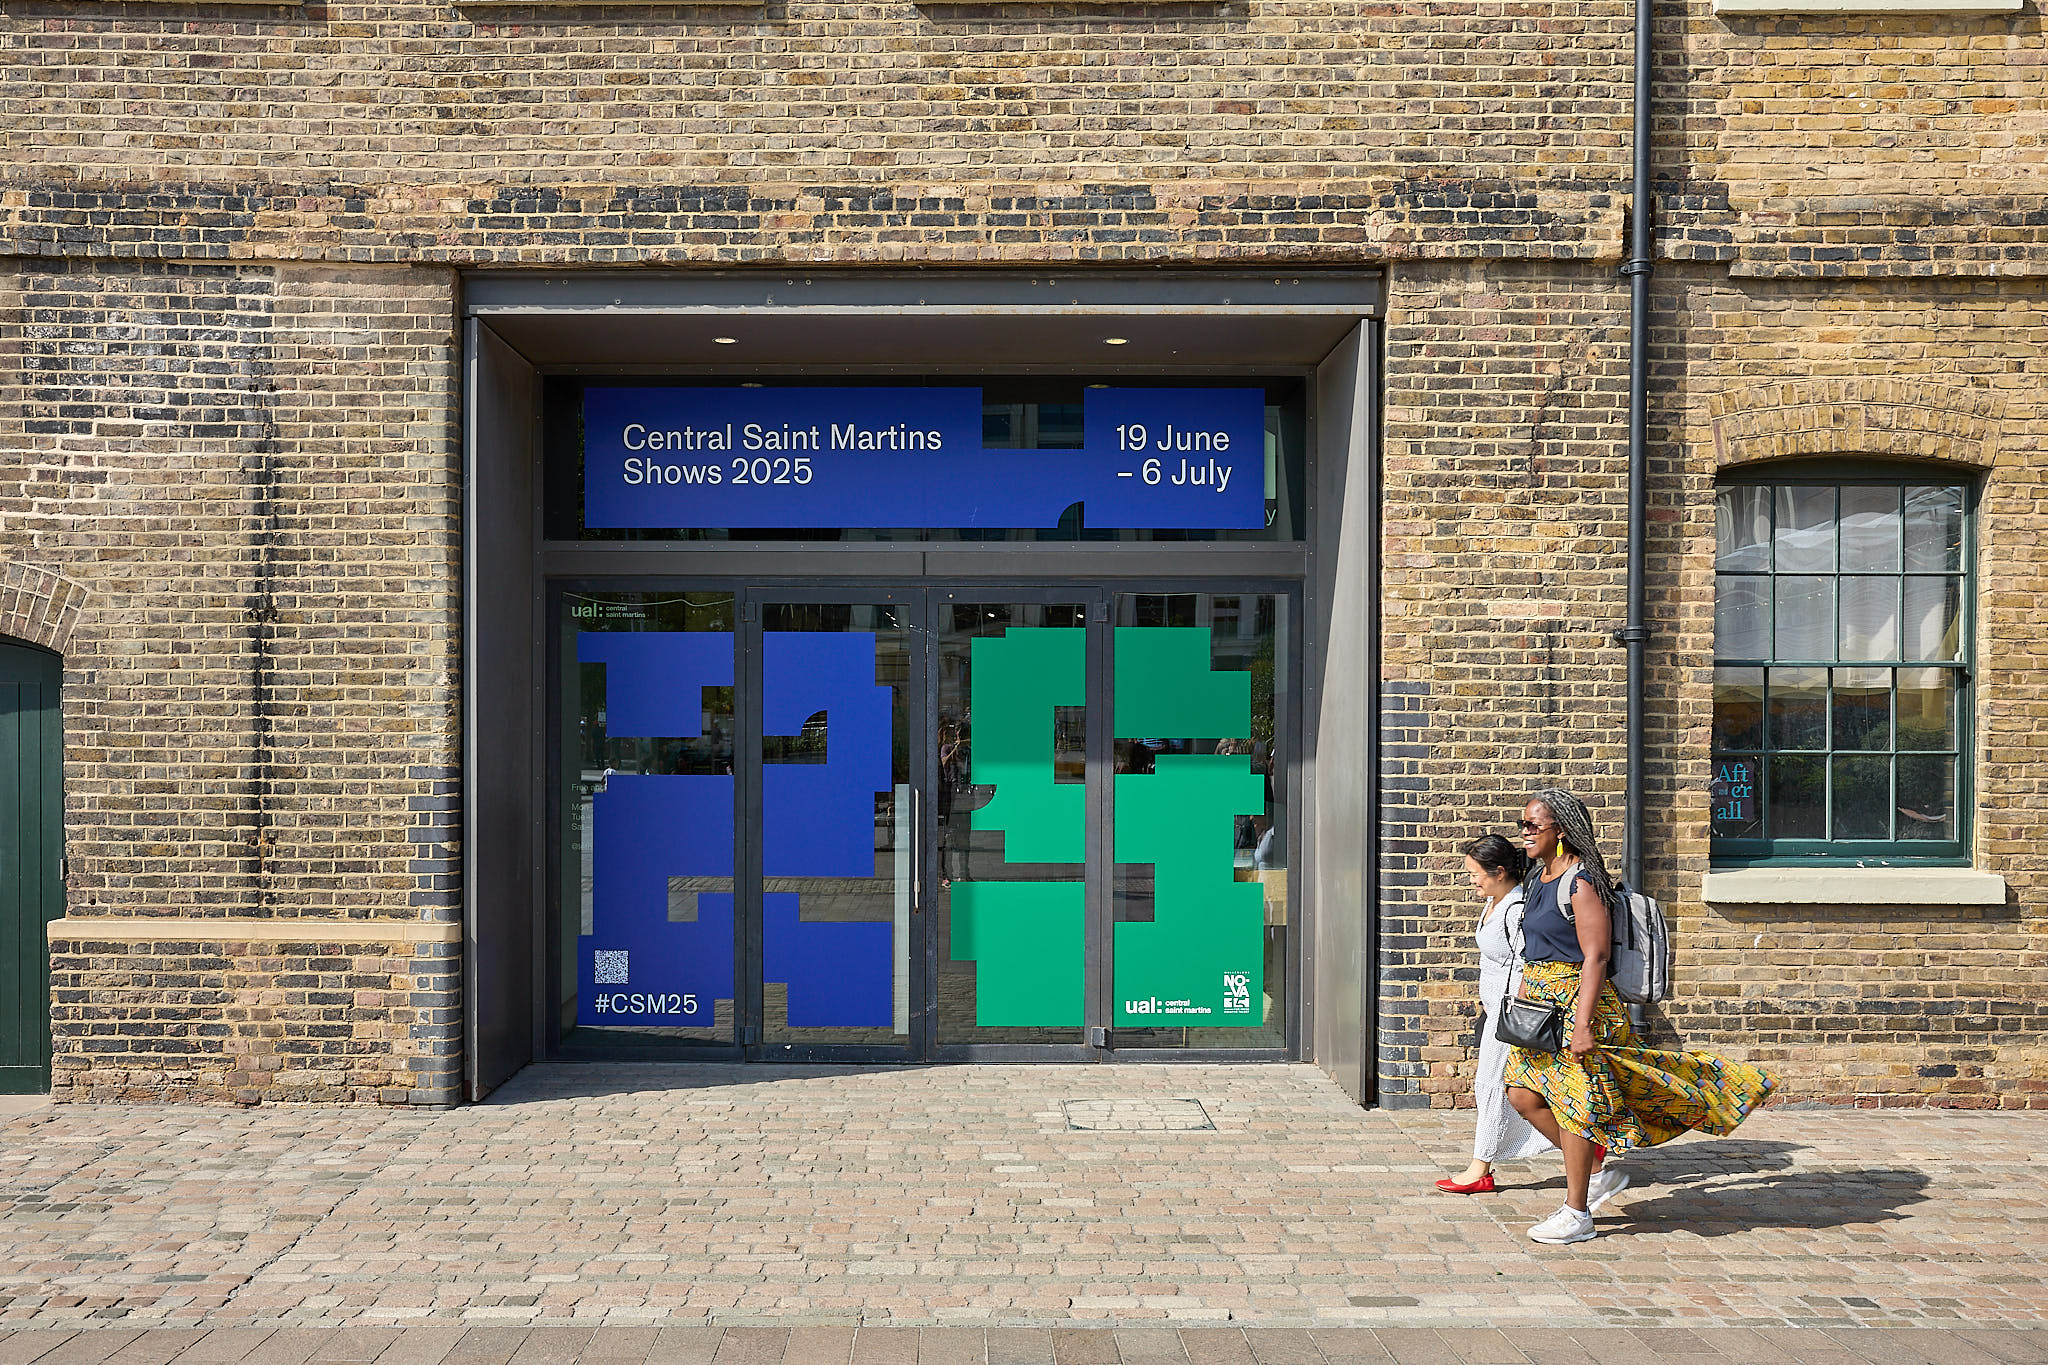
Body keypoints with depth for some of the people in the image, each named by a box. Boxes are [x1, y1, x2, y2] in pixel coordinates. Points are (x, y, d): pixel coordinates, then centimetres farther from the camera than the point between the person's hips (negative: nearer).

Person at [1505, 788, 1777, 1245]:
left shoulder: (1580, 882, -16)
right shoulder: (1538, 878, 12)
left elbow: (1595, 957, -20)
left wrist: (1582, 1025, -24)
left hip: (1575, 1000, -9)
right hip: (1540, 1000, 9)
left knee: (1574, 1102, -2)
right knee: (1523, 1094, 6)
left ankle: (1577, 1215, 9)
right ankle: (1599, 1172, 22)